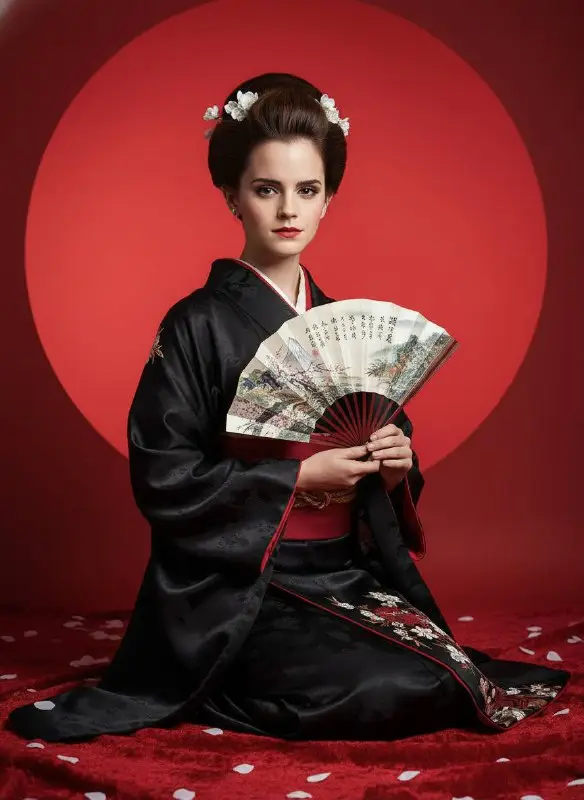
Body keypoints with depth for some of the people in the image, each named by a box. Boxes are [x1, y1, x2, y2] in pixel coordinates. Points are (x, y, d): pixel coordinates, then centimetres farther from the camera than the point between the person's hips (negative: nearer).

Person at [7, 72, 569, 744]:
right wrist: (300, 477, -16)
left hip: (349, 574, 5)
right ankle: (223, 693, 2)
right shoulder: (197, 327, -7)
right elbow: (162, 478, -13)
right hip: (240, 589, -5)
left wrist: (397, 463, -5)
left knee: (449, 674, -16)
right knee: (387, 694, -23)